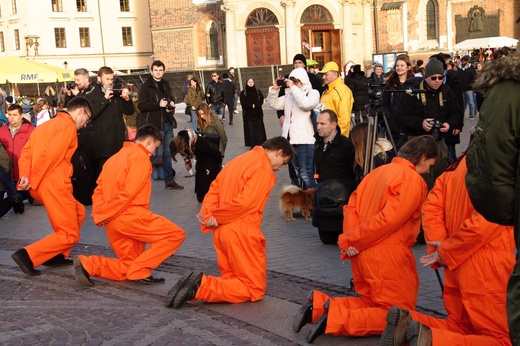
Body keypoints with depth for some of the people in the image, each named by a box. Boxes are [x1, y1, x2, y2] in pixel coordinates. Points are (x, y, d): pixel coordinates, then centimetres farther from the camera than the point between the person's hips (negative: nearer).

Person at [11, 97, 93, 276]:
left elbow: (26, 152, 10)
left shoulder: (45, 126, 22)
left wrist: (25, 176, -4)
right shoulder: (68, 126, -5)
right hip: (54, 184, -9)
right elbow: (51, 154, -18)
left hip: (40, 185, 9)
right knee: (69, 235, -2)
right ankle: (27, 255, -16)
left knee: (78, 212, 24)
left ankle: (55, 255, 17)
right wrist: (32, 181, -13)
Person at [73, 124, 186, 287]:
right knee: (176, 235, 0)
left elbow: (99, 191, 15)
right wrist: (103, 214, -11)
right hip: (131, 216, -9)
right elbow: (129, 192, -17)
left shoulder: (115, 158, 23)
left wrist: (99, 216, 3)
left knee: (128, 268, 16)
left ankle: (87, 264, -3)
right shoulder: (140, 157, -5)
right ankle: (139, 271, -8)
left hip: (113, 220, 9)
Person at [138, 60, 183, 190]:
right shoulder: (145, 87, -7)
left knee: (167, 153, 11)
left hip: (167, 123, 7)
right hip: (155, 124, -7)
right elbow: (141, 106, -15)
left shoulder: (166, 85, 15)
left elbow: (171, 99, 28)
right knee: (158, 153, -10)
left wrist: (172, 104, 5)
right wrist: (158, 104, -23)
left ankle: (169, 181, 18)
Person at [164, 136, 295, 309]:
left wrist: (208, 218, -1)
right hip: (242, 233, -9)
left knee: (232, 280, 21)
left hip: (221, 230, 9)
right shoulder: (263, 167, -11)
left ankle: (197, 283, -4)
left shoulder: (239, 160, 17)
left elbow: (214, 189, 12)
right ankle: (203, 287, -15)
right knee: (255, 290, 2)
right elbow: (245, 202, -21)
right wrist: (216, 217, -9)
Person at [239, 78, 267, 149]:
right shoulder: (243, 92, 3)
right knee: (251, 129, -5)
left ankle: (261, 144, 0)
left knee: (259, 129, -3)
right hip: (248, 113, -2)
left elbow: (261, 100, 1)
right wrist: (251, 106, -12)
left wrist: (255, 105, -14)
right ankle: (253, 145, -2)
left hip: (258, 113, 2)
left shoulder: (258, 91, 8)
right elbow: (243, 103, -4)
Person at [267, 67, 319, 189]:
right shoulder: (289, 95, 17)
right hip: (290, 138, 7)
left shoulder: (313, 93, 0)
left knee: (306, 175, -9)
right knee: (296, 174, 16)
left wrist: (293, 87, -15)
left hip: (304, 139, -7)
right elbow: (274, 104, 14)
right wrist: (274, 89, 0)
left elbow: (306, 104, -20)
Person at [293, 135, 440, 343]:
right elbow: (390, 218, -21)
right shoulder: (413, 180, -11)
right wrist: (354, 240, -13)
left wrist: (350, 239, -1)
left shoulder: (378, 172, 15)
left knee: (371, 303, 23)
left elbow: (351, 206, 10)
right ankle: (335, 320, -14)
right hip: (387, 257, -8)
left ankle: (320, 305, 5)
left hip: (364, 255, 9)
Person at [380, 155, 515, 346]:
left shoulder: (458, 166, 13)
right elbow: (485, 220, -22)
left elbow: (432, 208, 9)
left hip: (456, 265, 8)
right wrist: (447, 253, -10)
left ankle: (406, 322, -2)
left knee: (459, 325, 22)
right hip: (487, 266, -8)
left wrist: (441, 249, 1)